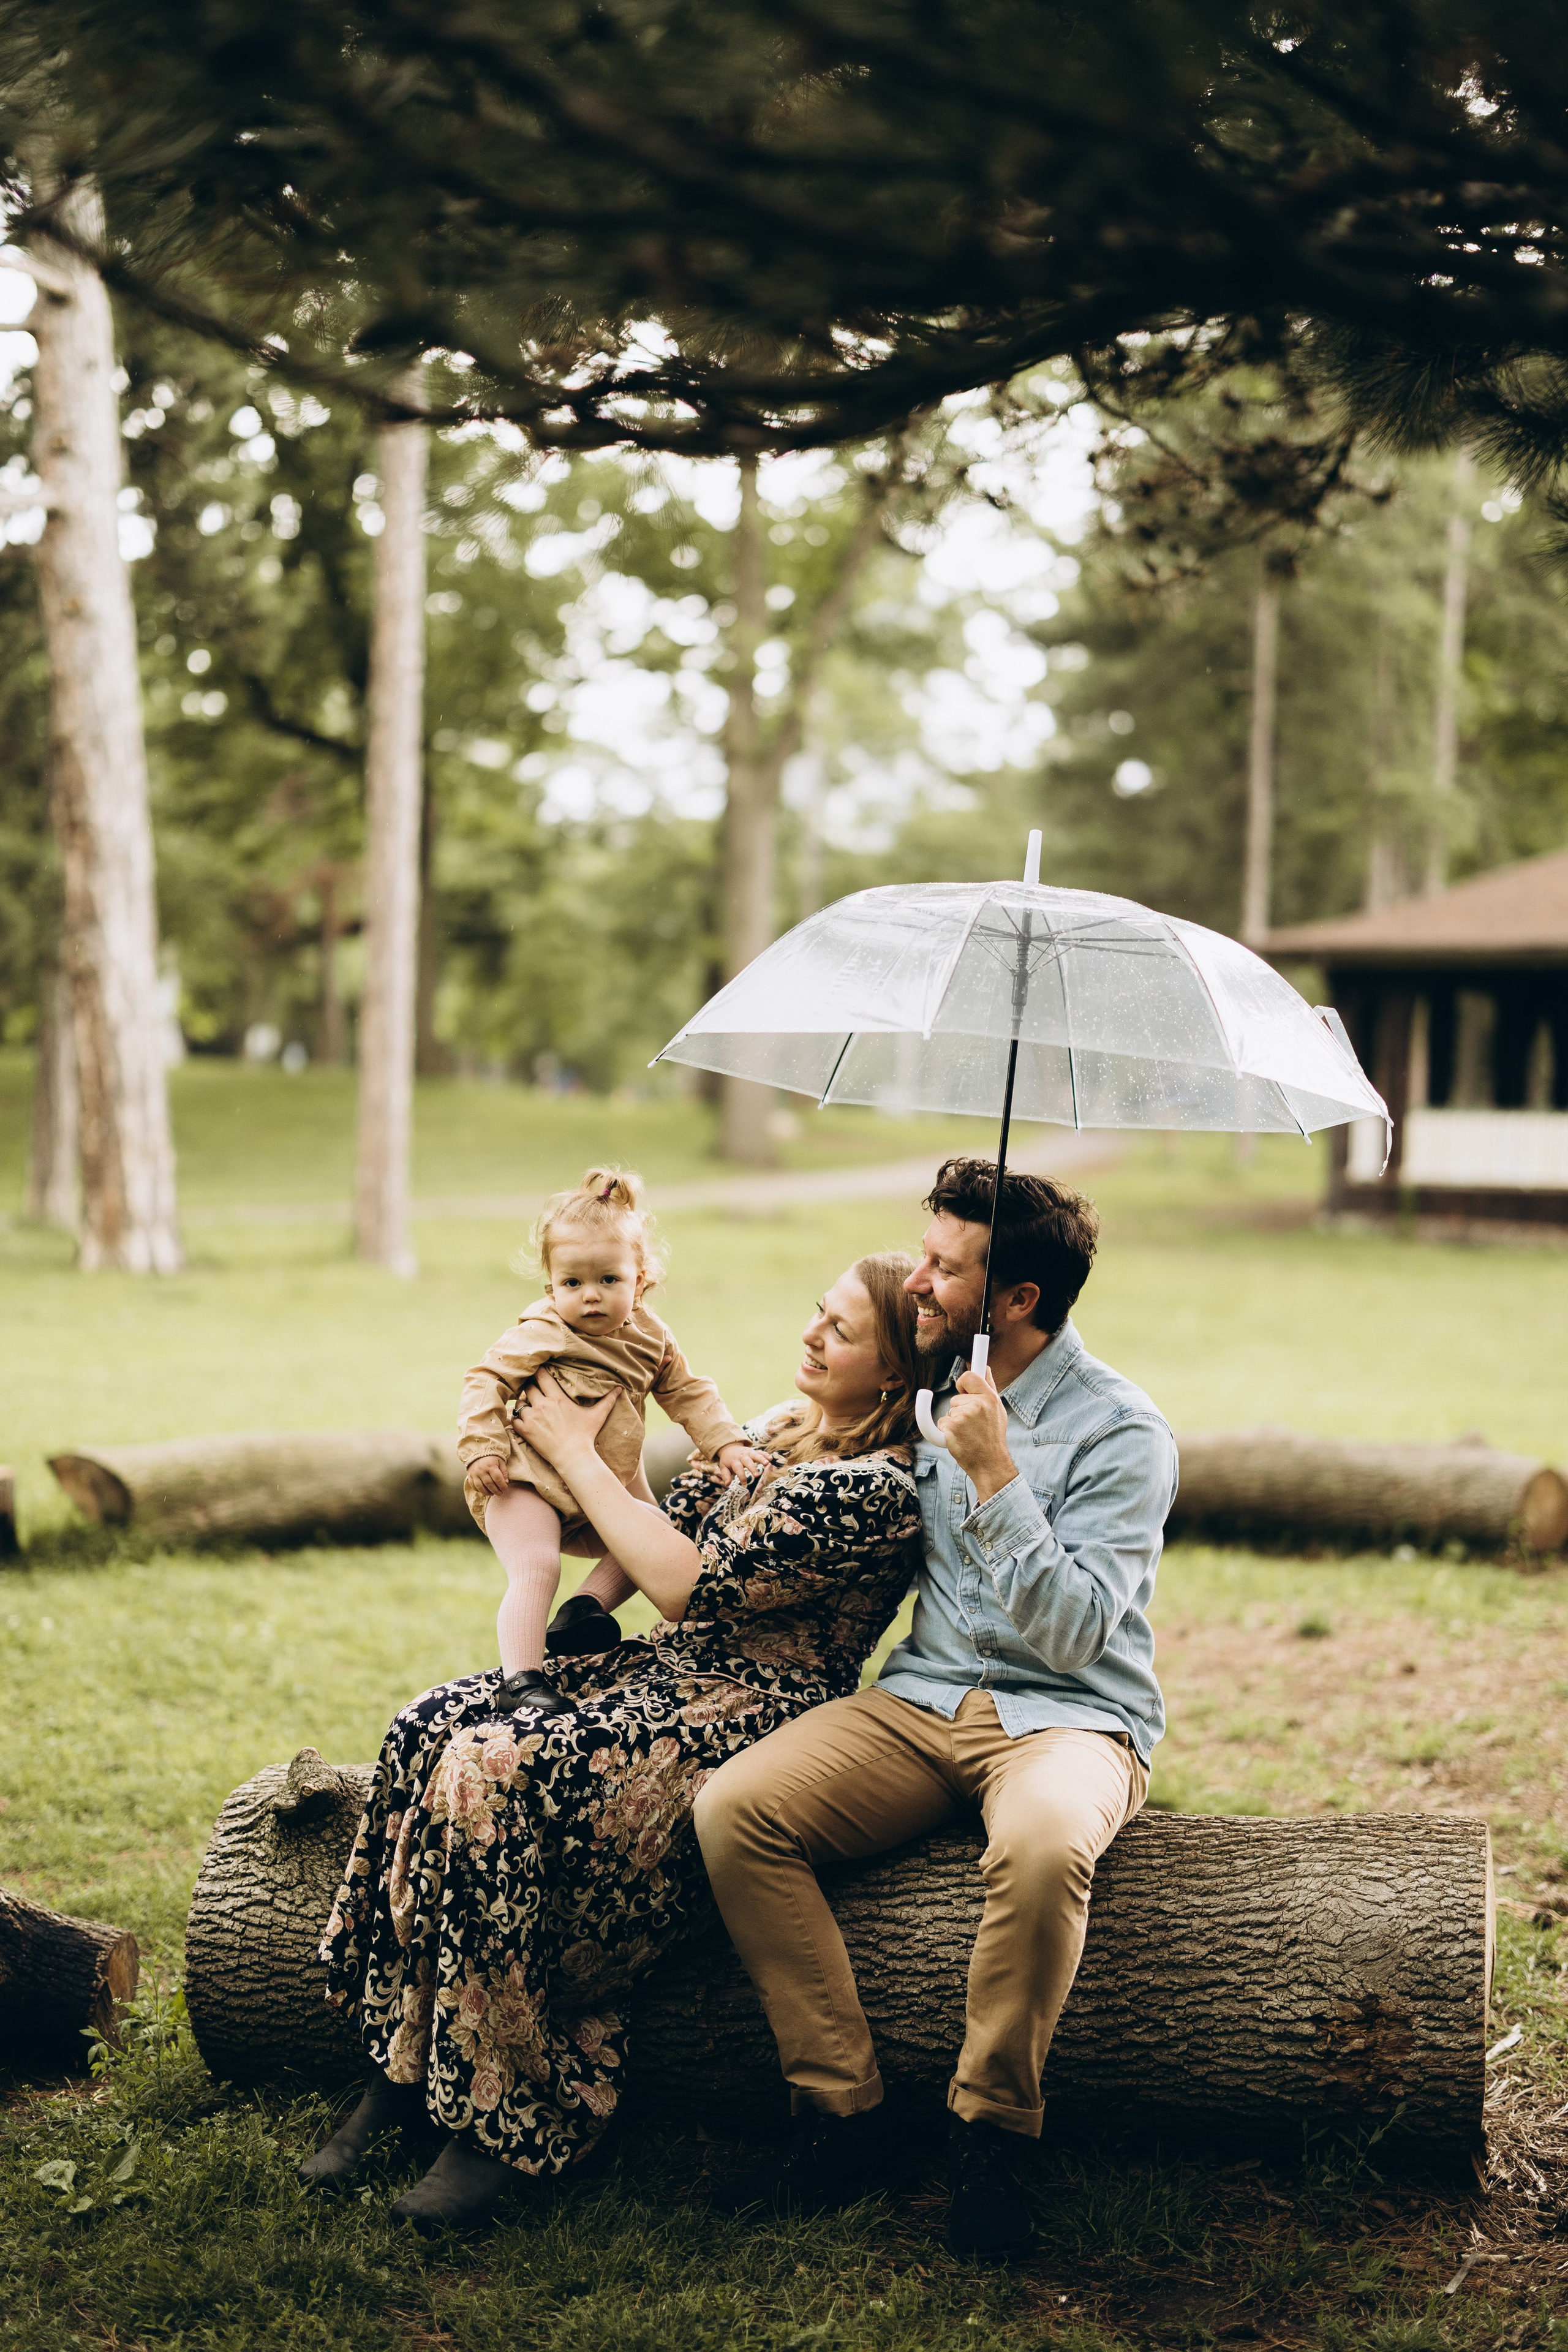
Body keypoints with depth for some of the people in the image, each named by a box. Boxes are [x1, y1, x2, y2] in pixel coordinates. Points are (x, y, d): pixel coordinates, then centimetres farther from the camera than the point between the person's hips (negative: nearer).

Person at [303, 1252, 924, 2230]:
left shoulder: (879, 1490, -16)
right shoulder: (785, 1429, 14)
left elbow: (692, 1584, -18)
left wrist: (578, 1454, -9)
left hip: (747, 1718, -9)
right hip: (665, 1670, 9)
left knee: (496, 1776, -28)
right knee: (432, 1728, -14)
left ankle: (513, 2120, -16)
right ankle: (405, 2073, -10)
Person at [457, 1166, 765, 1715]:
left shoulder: (650, 1337, 3)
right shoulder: (541, 1334, -15)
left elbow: (688, 1393, 11)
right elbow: (487, 1382, -14)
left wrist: (726, 1443, -1)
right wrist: (483, 1449, -25)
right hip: (529, 1484, -7)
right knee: (535, 1570, -23)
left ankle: (584, 1608, 15)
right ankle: (522, 1678, -23)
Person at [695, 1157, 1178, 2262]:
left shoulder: (1122, 1432, -9)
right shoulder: (930, 1386, 9)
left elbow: (1073, 1633, -18)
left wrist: (996, 1479, -23)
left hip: (1069, 1717, -5)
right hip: (923, 1700, 5)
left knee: (1042, 1846, -40)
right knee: (733, 1807, -20)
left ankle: (990, 2132, -17)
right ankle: (848, 2116, -13)